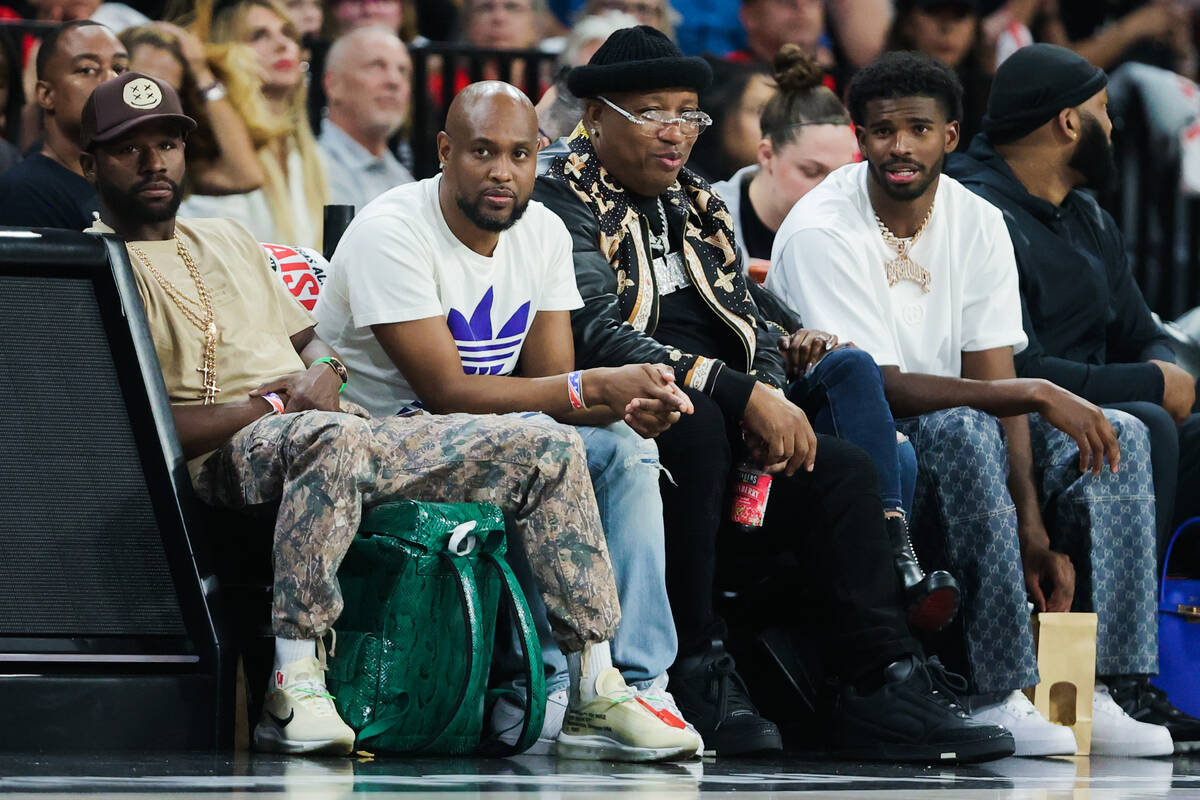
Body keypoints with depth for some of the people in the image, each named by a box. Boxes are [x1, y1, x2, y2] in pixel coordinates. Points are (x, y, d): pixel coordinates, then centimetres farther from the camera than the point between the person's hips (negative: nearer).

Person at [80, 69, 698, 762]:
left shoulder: (227, 240, 27)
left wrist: (323, 371, 3)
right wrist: (270, 406, -12)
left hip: (334, 432, 8)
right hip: (224, 461, -8)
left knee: (549, 446, -4)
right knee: (333, 435, -44)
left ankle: (595, 699, -7)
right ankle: (294, 691, -41)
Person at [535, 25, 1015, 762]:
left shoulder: (701, 207, 21)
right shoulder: (564, 204, -5)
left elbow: (752, 327, 19)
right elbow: (598, 339, -19)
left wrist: (771, 403, -6)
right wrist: (744, 397, -23)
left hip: (716, 427, 7)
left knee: (842, 469, -16)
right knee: (693, 415, -36)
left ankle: (887, 688, -23)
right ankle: (697, 670, -32)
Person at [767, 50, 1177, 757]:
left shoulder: (979, 223, 1)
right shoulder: (820, 233, -17)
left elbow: (994, 385, -5)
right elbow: (877, 389, -23)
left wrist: (1035, 528, -16)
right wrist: (1036, 395, -27)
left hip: (955, 443, 7)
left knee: (1120, 435, -11)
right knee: (964, 432, -36)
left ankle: (1089, 687, -18)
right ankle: (998, 695, -34)